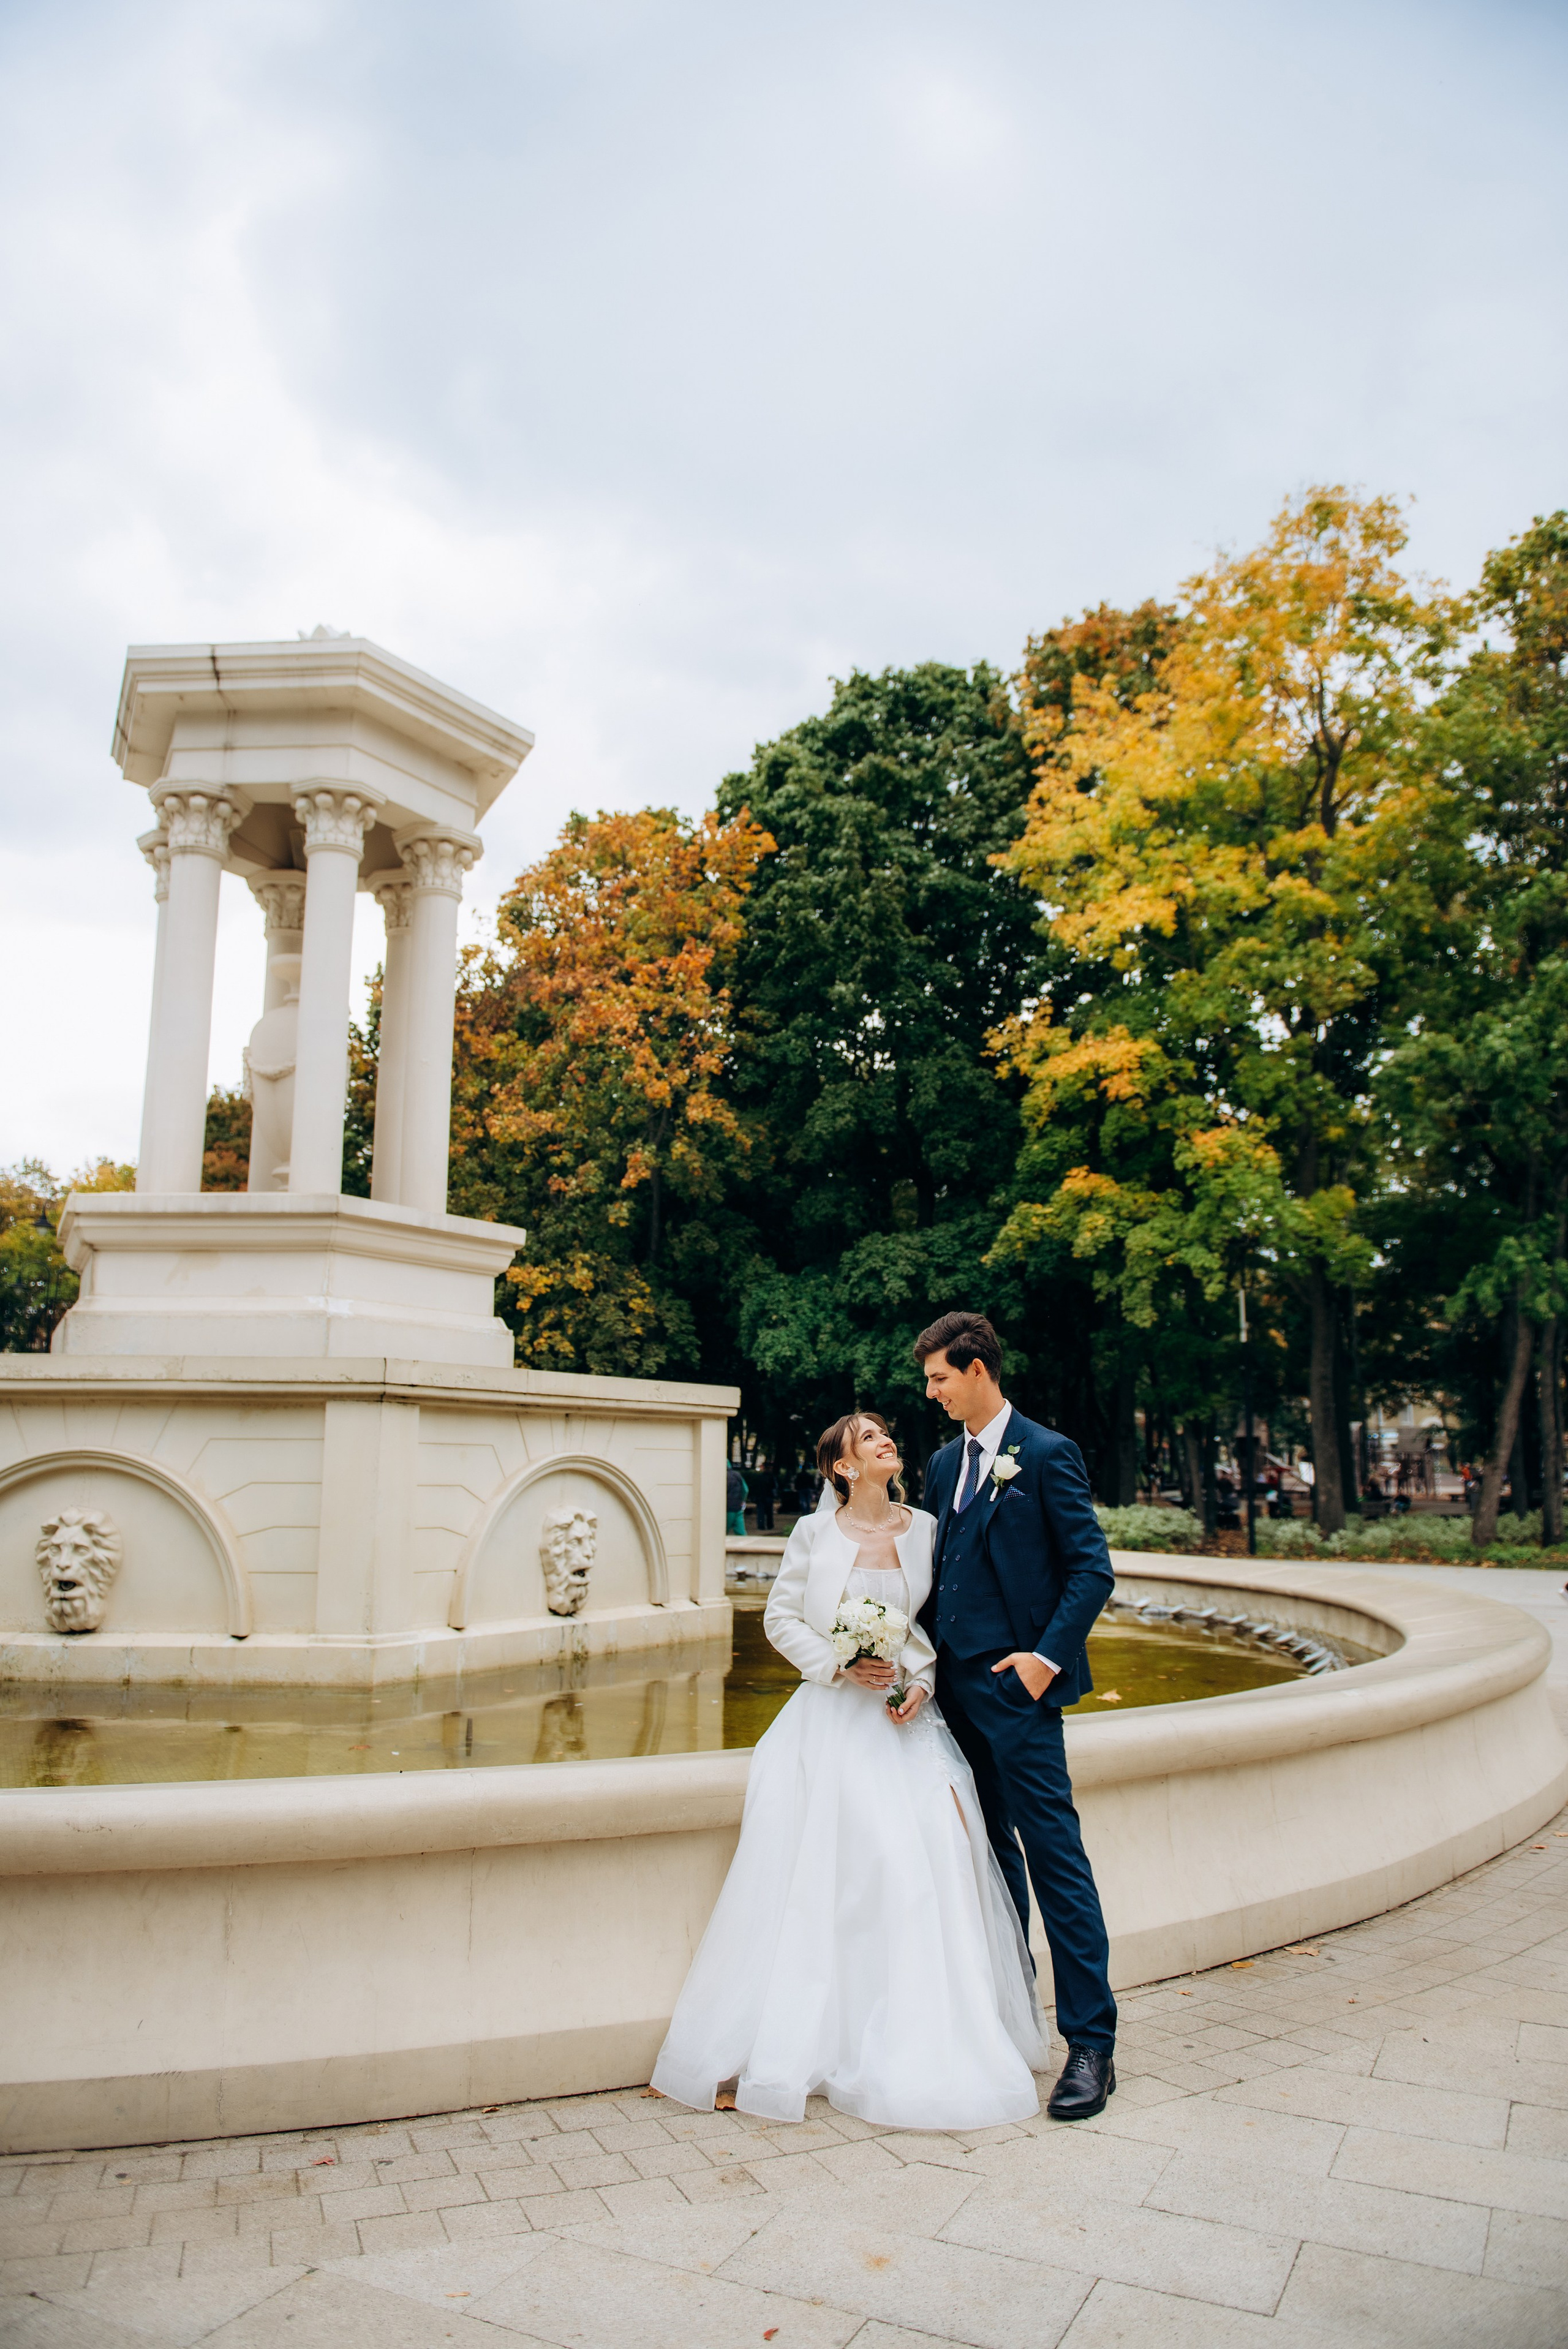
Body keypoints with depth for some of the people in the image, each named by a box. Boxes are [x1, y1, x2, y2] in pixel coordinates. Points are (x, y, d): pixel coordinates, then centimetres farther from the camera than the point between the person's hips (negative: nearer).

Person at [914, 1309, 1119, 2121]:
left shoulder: (1047, 1455, -8)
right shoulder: (945, 1462, 13)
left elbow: (1093, 1569, -10)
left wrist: (1048, 1656, -17)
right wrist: (925, 1659, 7)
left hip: (1017, 1687, -7)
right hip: (956, 1684, 7)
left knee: (1055, 1859, -3)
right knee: (989, 1856, 16)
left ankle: (1091, 2043, 6)